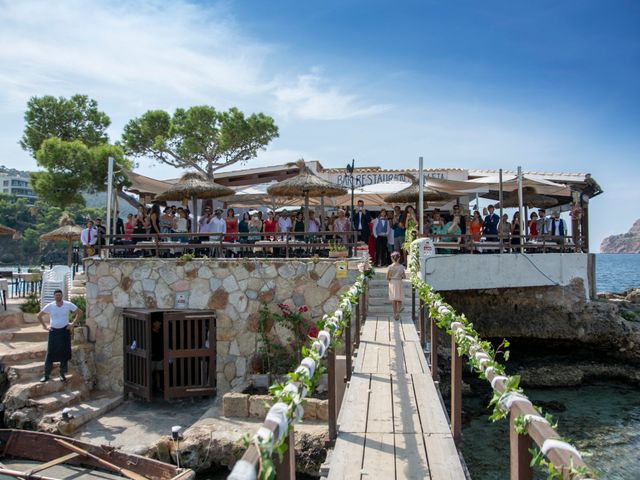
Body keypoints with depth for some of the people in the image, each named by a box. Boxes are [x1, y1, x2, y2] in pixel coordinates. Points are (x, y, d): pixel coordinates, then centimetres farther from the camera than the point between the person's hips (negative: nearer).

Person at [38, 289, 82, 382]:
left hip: (65, 331, 0)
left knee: (64, 353, 4)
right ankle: (46, 375, 7)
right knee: (50, 354, -1)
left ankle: (62, 374, 16)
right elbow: (39, 316, 6)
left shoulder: (68, 305, -7)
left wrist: (73, 323, -2)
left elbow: (79, 312, 3)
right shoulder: (49, 306, -6)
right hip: (53, 332, 0)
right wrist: (45, 326, 0)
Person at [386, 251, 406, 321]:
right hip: (399, 283, 0)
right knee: (399, 299, 9)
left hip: (392, 283, 0)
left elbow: (387, 277, -7)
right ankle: (398, 313, -5)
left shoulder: (390, 267, -7)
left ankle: (395, 314, 11)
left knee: (393, 299, 9)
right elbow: (404, 276, -1)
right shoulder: (401, 266, -4)